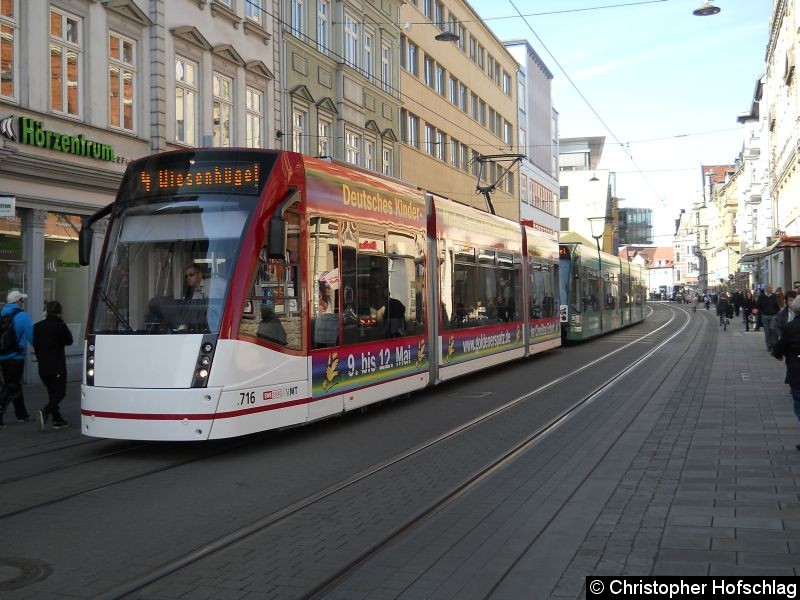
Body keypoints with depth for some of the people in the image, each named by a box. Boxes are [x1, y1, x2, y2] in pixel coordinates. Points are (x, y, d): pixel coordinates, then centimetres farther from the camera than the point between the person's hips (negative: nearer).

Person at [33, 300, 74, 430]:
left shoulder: (37, 327, 5)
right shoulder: (60, 326, -12)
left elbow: (35, 345, 10)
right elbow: (69, 341, 1)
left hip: (43, 367, 6)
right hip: (57, 366, -6)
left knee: (52, 392, 15)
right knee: (60, 393, -1)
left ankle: (57, 420, 14)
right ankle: (45, 412, -24)